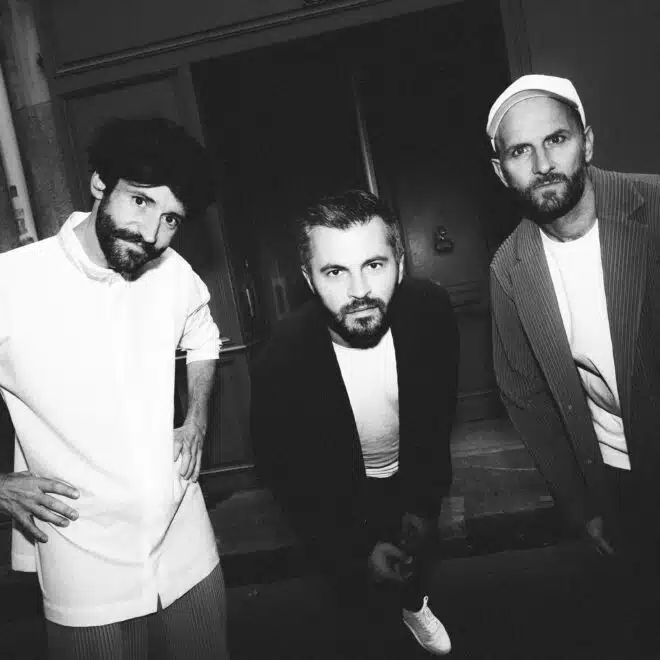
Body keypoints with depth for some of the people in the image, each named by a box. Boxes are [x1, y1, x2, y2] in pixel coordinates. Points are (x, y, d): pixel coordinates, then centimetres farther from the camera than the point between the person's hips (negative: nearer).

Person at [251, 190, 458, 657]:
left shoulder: (431, 310, -29)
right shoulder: (281, 361, -36)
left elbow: (440, 412, -10)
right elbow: (284, 475, -19)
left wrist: (425, 503, -8)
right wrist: (359, 550, -18)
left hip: (411, 473, 4)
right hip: (339, 496, -3)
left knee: (415, 553, 31)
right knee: (361, 603, 14)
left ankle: (413, 604, 66)